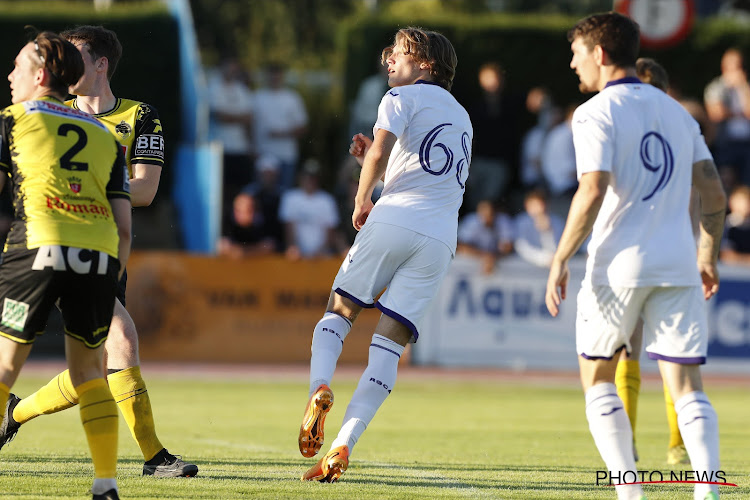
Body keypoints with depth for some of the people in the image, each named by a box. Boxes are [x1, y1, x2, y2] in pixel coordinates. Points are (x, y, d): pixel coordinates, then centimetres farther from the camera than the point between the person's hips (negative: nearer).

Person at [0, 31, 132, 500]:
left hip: (38, 248, -4)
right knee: (89, 369, 14)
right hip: (100, 257, 4)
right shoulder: (104, 135, 24)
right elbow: (124, 227, 18)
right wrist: (109, 281, 23)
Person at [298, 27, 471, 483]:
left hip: (393, 221, -5)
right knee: (390, 346, -2)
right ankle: (343, 447, -14)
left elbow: (380, 155, -11)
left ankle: (320, 389, -20)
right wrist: (371, 157, 27)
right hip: (441, 238, 5)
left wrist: (362, 201, 3)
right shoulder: (462, 119, 29)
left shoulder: (402, 98, 6)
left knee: (337, 316, 9)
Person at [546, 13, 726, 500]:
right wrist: (708, 256, 23)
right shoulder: (677, 112, 15)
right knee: (688, 388, 1)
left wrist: (560, 260, -11)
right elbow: (715, 194, 13)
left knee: (598, 381, 12)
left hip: (618, 266, -4)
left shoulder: (596, 113, -5)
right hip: (678, 267, 5)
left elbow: (592, 194, -17)